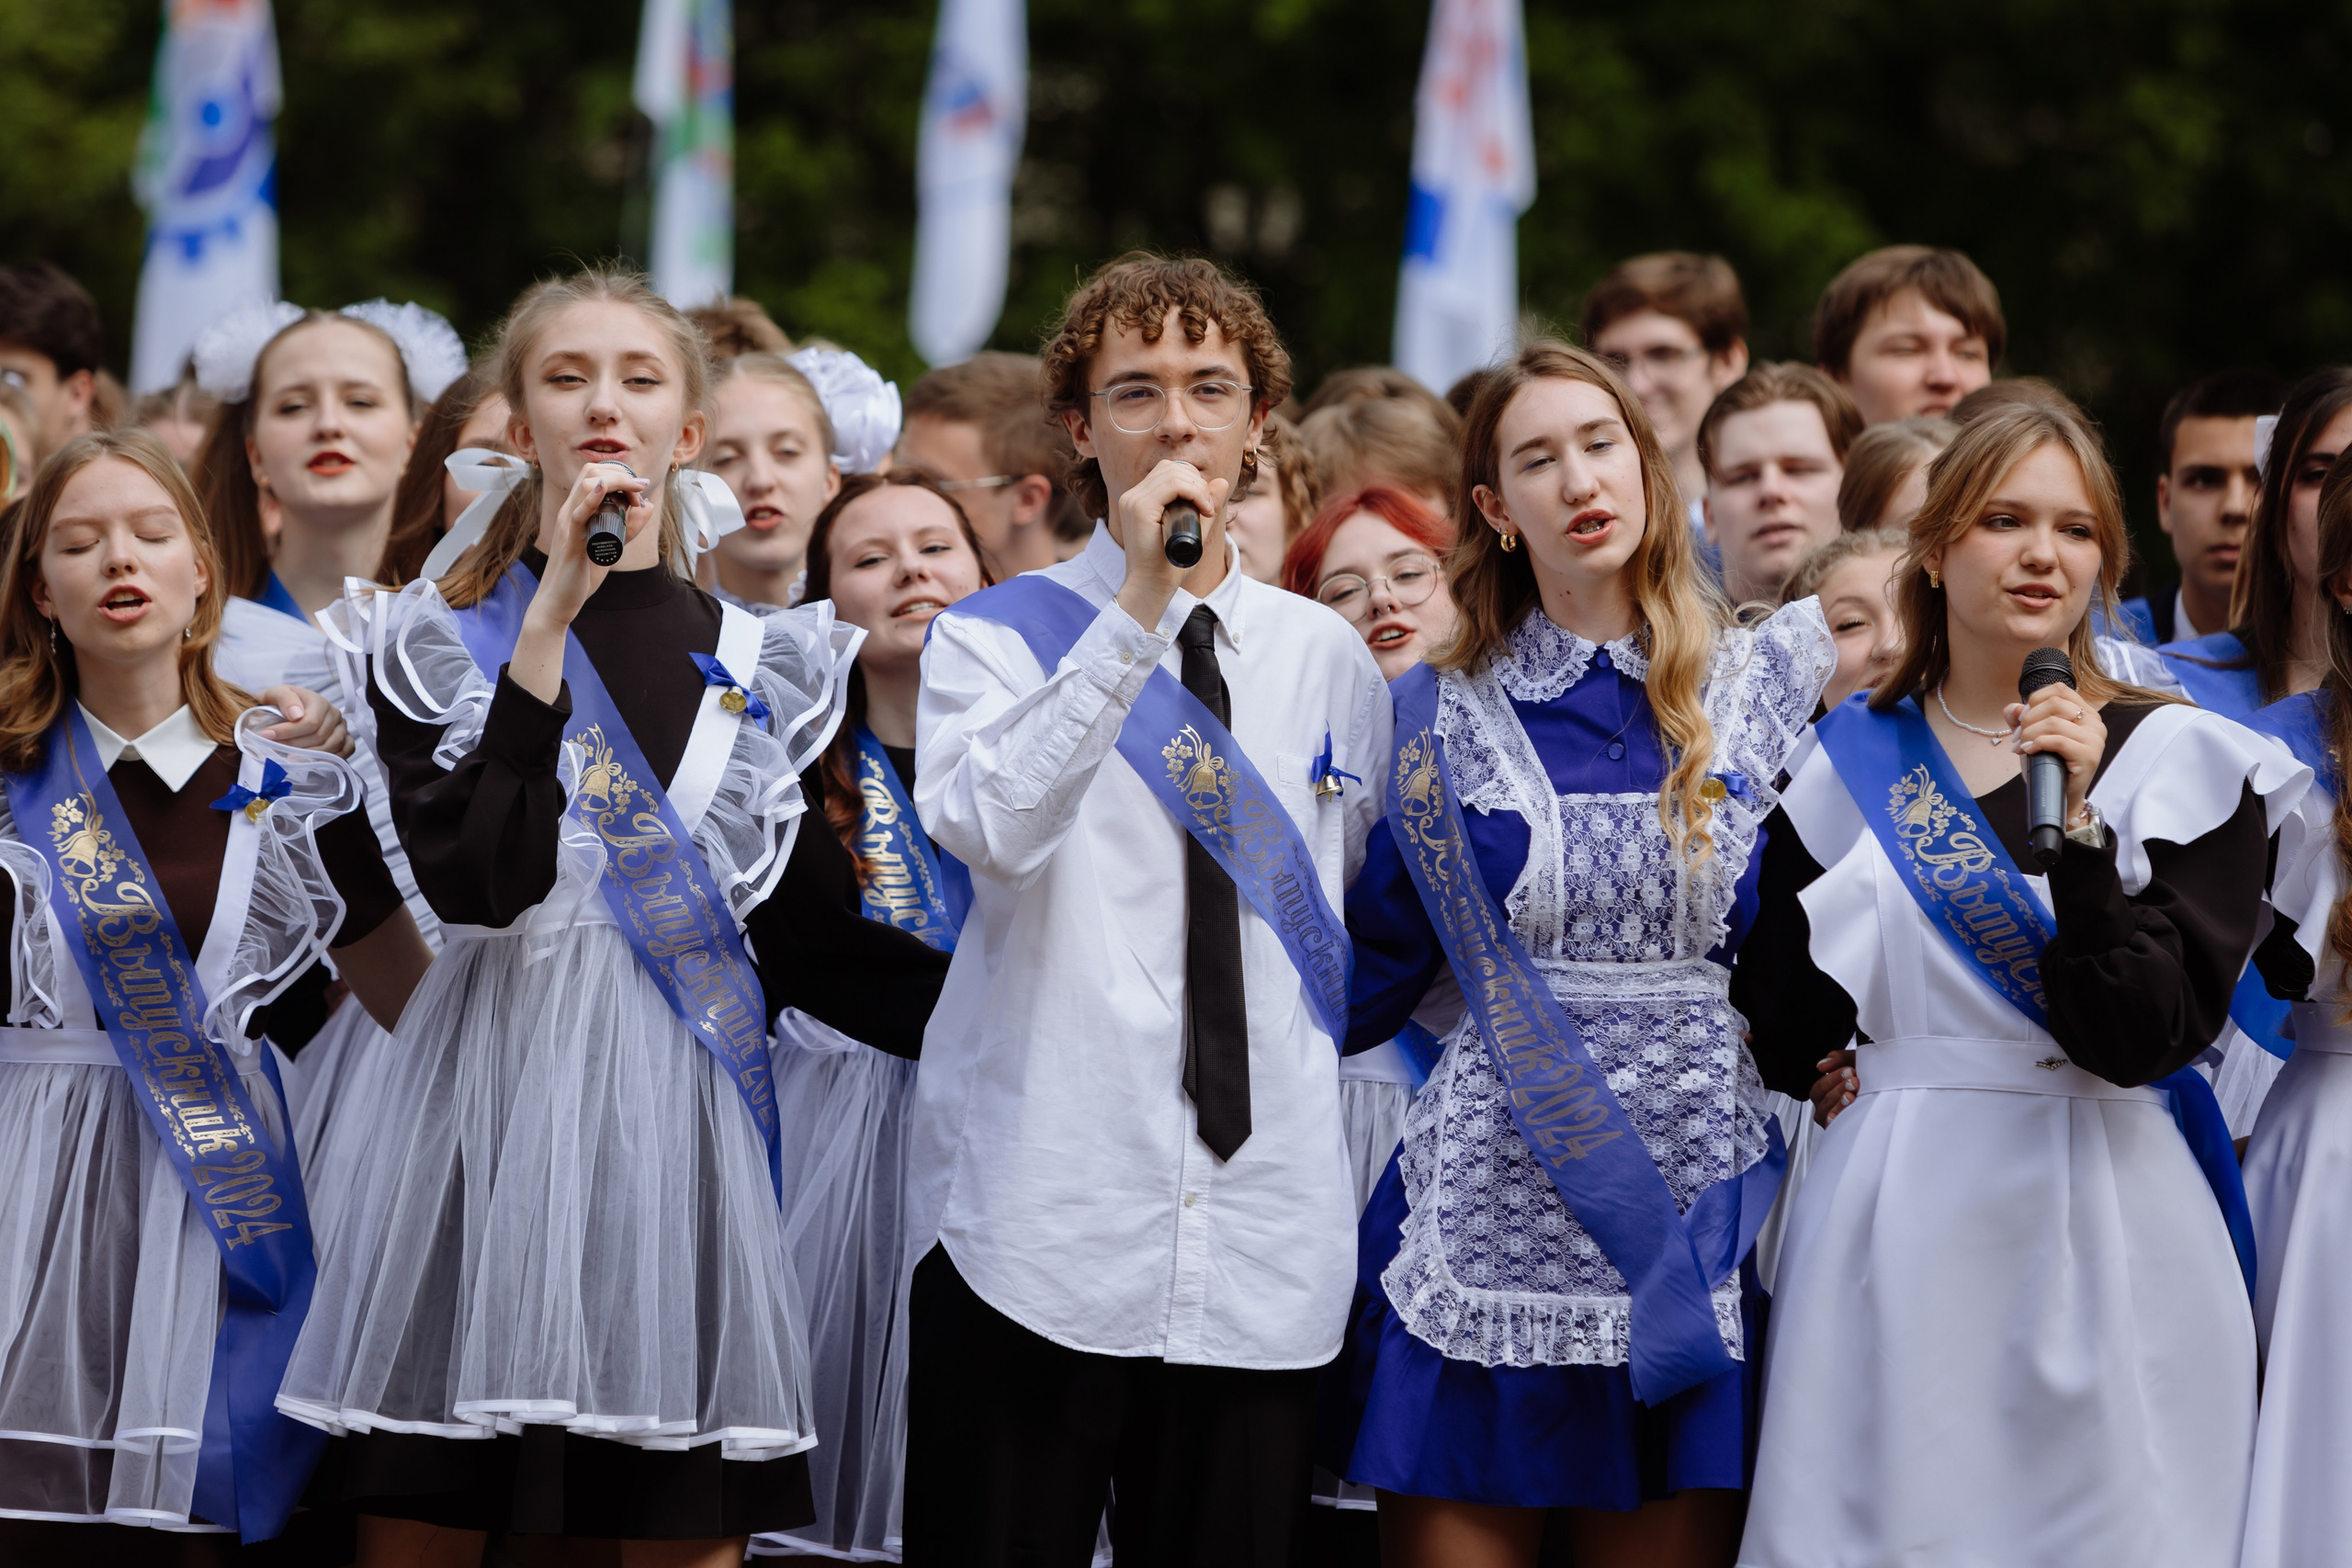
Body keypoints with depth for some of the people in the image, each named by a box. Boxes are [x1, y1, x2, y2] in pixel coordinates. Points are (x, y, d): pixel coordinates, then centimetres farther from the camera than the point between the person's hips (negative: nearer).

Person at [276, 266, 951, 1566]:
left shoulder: (761, 665, 12)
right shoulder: (438, 642, 4)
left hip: (680, 1100, 2)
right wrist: (551, 622, -15)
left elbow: (803, 938, 13)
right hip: (495, 1094, -2)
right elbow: (481, 878, -14)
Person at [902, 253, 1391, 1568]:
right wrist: (1137, 605, -20)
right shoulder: (998, 637, 2)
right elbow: (988, 827, -18)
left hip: (1266, 1246, 3)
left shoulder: (1328, 659, 14)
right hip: (1042, 1230, -3)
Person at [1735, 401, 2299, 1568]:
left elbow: (2139, 1037, -13)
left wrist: (2075, 822, -20)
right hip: (1895, 1229, 2)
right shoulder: (1848, 763, 8)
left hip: (2105, 1224, -2)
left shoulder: (2182, 760, 1)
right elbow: (1783, 1037, 7)